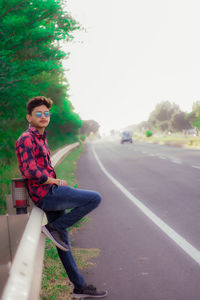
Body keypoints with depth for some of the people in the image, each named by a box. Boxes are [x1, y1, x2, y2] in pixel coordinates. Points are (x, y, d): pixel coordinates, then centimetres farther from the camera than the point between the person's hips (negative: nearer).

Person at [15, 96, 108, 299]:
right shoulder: (26, 139, -11)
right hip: (46, 194, -10)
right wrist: (53, 180, -10)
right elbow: (29, 171, -21)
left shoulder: (40, 138, 19)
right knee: (95, 198, -13)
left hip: (50, 194, 10)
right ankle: (54, 227, -6)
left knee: (62, 242, 14)